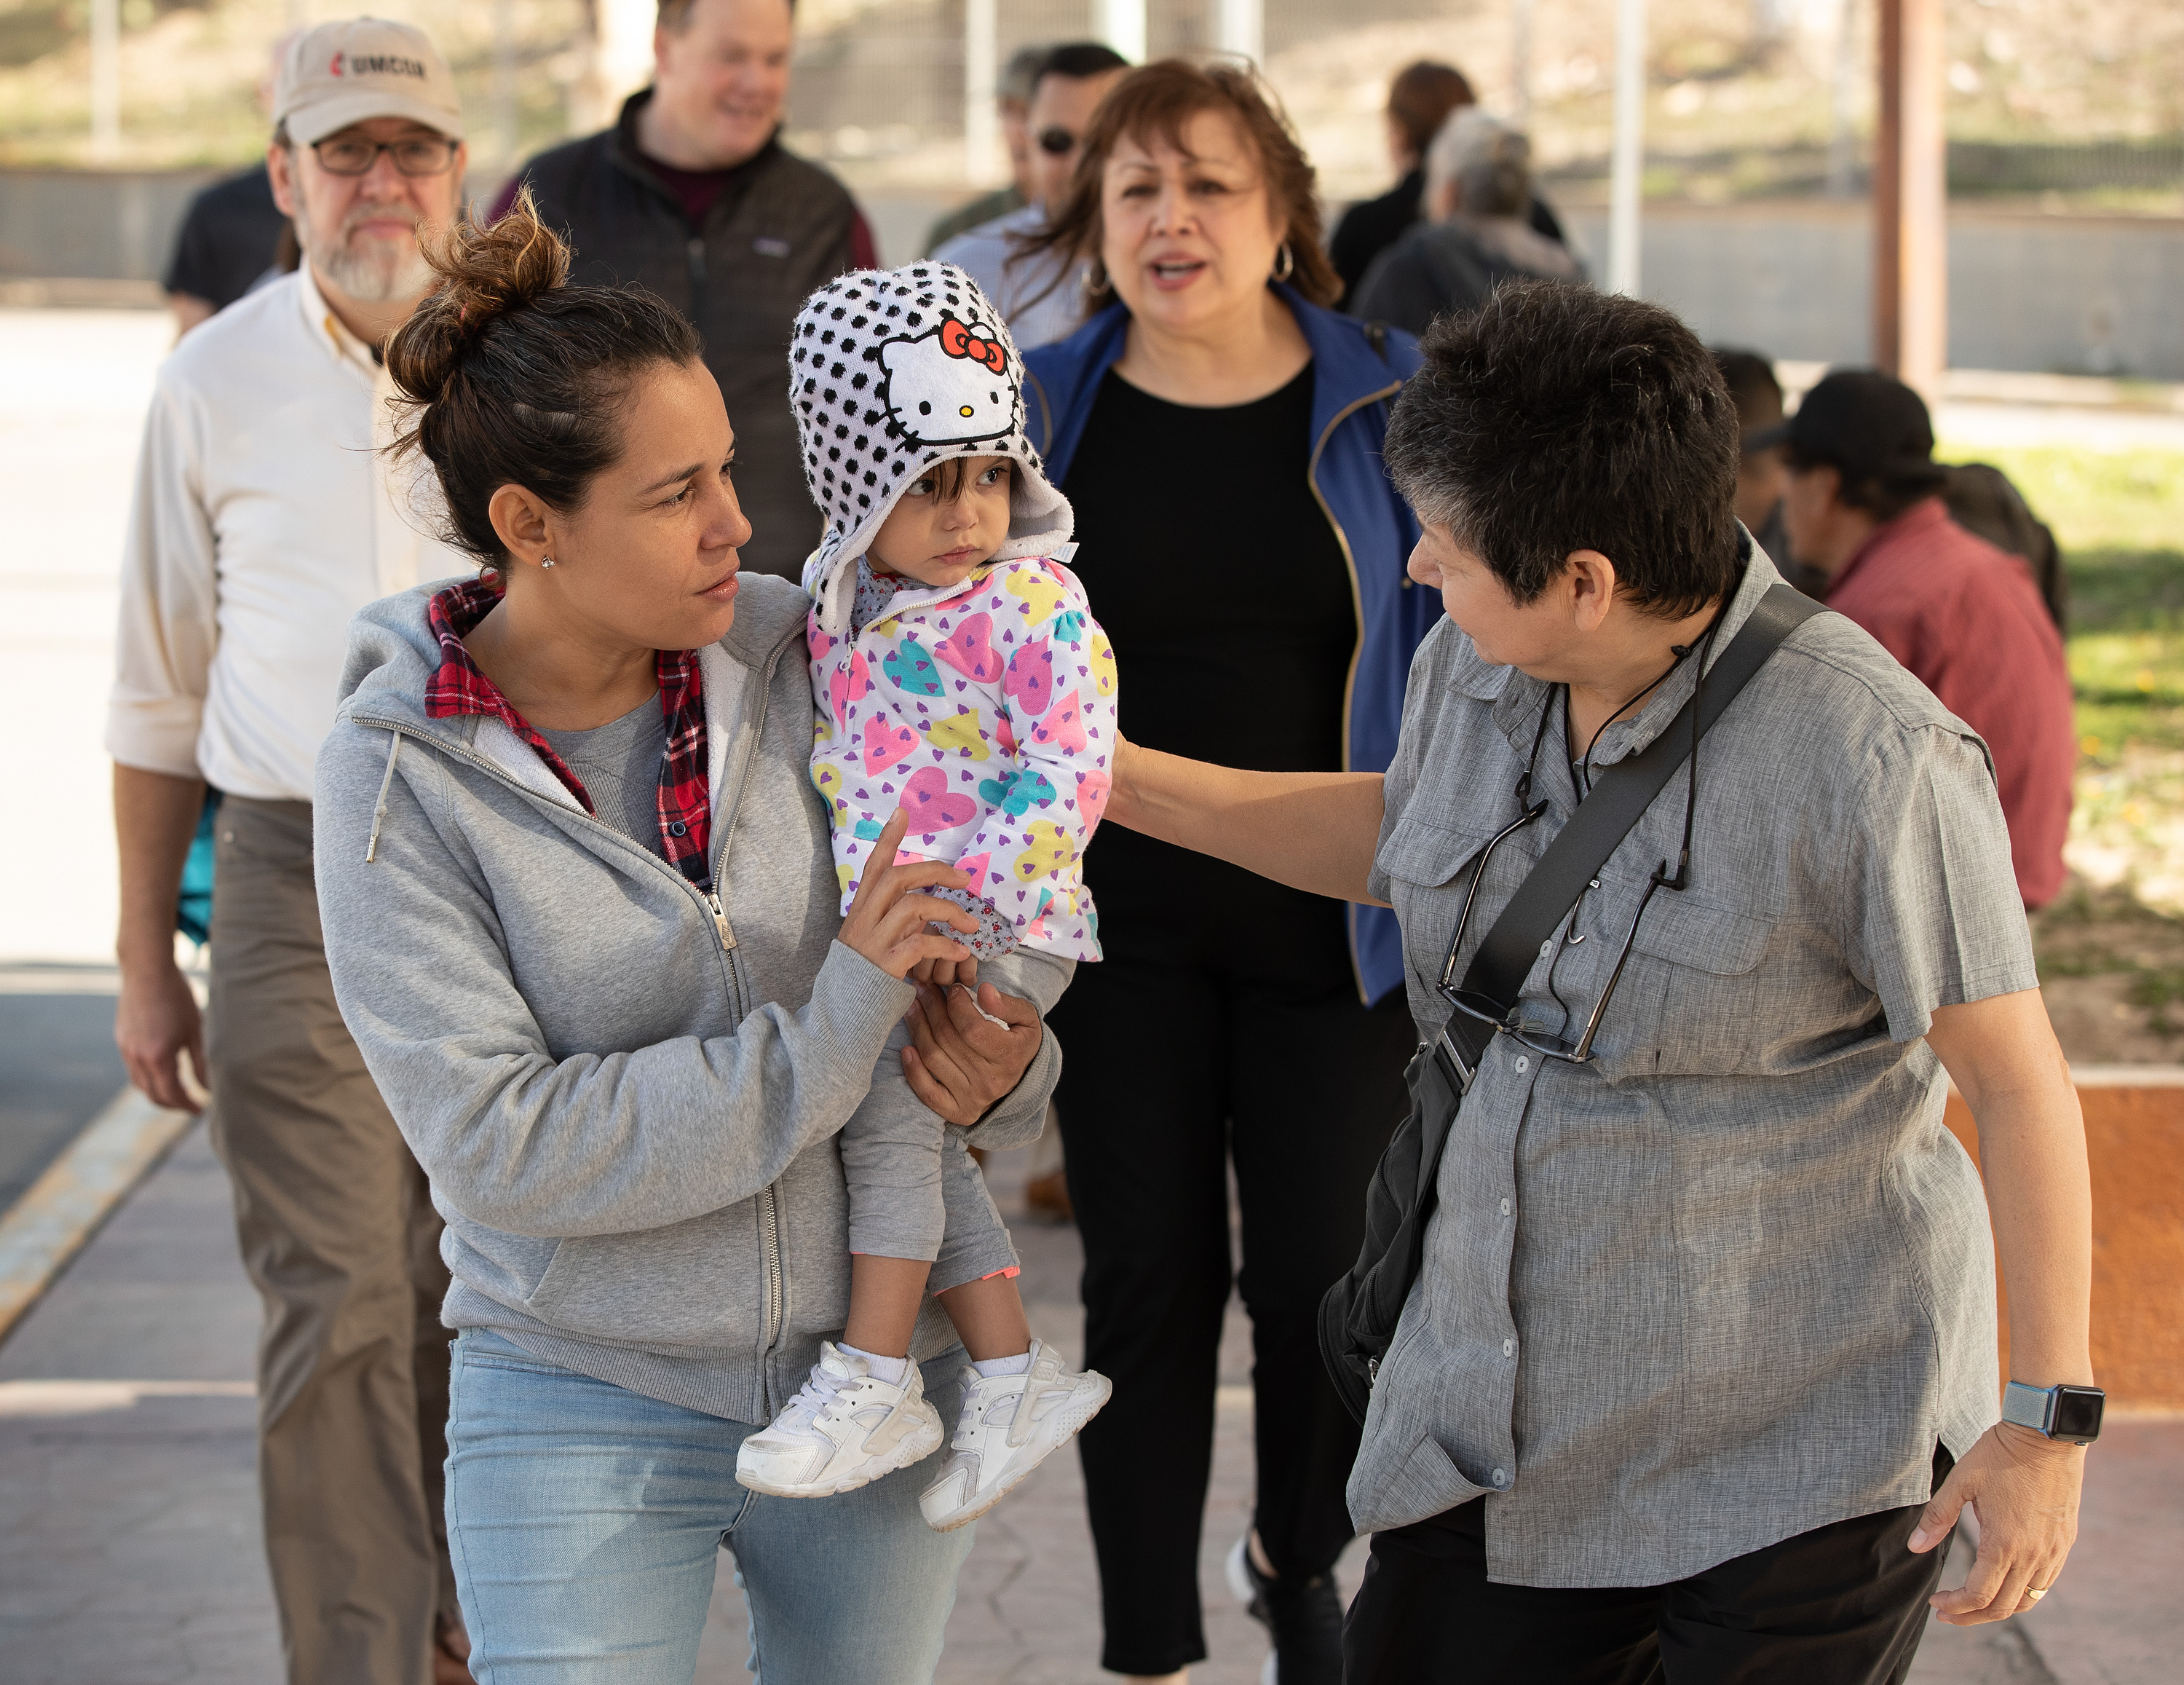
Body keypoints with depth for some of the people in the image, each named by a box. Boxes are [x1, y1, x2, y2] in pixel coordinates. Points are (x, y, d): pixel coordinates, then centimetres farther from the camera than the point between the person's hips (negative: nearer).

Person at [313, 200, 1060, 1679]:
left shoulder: (798, 656, -4)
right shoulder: (401, 774, -12)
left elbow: (967, 955, 8)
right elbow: (502, 1144, -20)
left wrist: (1001, 1070, -15)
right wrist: (830, 1039, -24)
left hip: (876, 1375, 3)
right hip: (586, 1410, -3)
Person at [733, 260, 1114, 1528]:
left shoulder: (1036, 606, -13)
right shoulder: (845, 605, 8)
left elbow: (1069, 773, -17)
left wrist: (974, 892, -22)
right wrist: (854, 899, 16)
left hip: (999, 931, -7)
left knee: (890, 1109, -16)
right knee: (906, 1132, 4)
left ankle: (872, 1380, -8)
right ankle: (1014, 1374, 13)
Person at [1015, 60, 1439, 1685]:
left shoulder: (1387, 406, -2)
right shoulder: (1042, 411, 1)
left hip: (1330, 932, 0)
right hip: (1122, 937, 1)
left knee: (1328, 1278, 2)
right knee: (1149, 1281, 6)